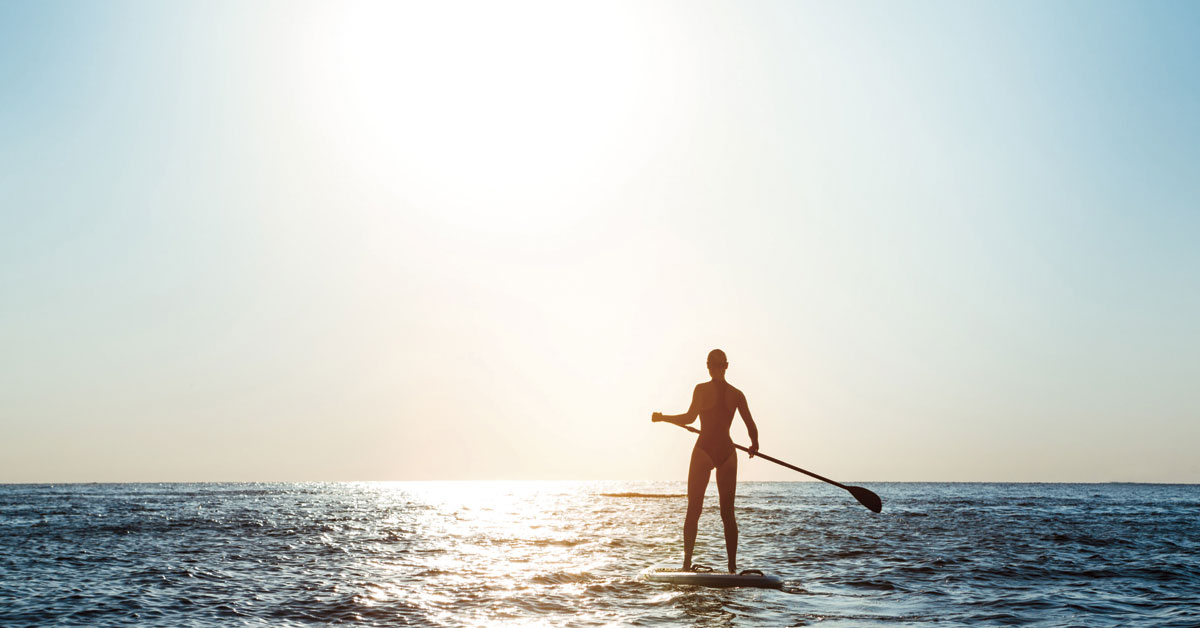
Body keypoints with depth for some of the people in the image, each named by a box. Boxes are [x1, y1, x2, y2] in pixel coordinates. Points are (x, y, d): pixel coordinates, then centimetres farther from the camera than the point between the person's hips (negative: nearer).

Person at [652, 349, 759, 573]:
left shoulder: (702, 389, -5)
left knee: (693, 510, 3)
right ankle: (732, 566, 6)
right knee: (728, 513, 9)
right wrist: (754, 445, 23)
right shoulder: (737, 394, 5)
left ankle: (687, 563, -4)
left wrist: (662, 417, -3)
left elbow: (689, 417, -16)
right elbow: (751, 426, 3)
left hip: (704, 450, -3)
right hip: (727, 452, 3)